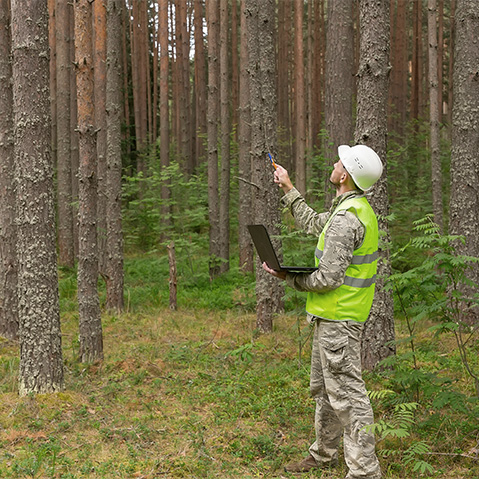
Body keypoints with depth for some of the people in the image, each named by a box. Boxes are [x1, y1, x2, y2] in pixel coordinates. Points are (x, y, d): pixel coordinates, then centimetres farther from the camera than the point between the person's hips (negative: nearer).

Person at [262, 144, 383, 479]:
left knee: (346, 392, -6)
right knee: (323, 388, 21)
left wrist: (288, 277, -9)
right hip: (333, 316, 11)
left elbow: (328, 278, -24)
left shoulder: (345, 219, -23)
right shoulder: (358, 208, 10)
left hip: (338, 319, -11)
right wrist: (288, 189, 32)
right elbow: (315, 225, 27)